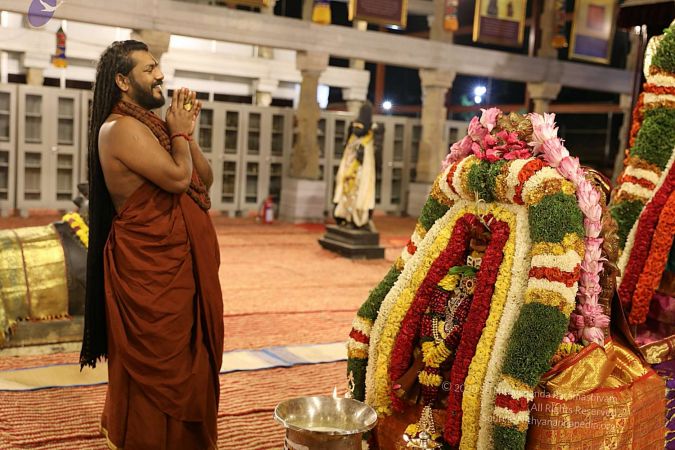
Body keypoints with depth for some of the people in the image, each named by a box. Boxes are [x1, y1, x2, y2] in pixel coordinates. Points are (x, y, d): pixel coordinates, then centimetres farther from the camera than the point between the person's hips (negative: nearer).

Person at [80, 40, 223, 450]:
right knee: (158, 363, 1)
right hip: (150, 269, -9)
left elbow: (205, 179, 12)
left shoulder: (150, 125, 14)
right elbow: (178, 177, -24)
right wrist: (179, 132, -8)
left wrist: (186, 133, 0)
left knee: (183, 359, 18)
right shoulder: (121, 128, -15)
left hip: (176, 265, 9)